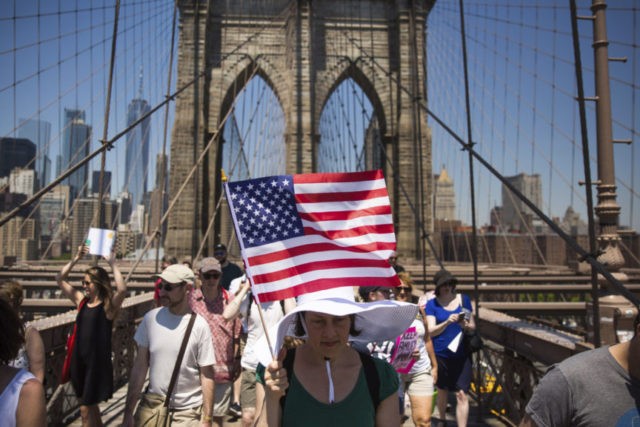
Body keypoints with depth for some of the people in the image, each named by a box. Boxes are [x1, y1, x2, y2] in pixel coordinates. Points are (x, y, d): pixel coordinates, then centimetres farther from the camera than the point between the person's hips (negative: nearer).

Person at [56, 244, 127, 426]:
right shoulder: (81, 300, 5)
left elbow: (122, 290, -34)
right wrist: (76, 258, -4)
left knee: (86, 409, 2)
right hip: (79, 360, 6)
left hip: (98, 362, -6)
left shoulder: (108, 305, -12)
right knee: (90, 405, 21)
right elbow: (60, 280, 7)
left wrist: (112, 263, -28)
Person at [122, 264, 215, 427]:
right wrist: (128, 412, 2)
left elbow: (206, 376, -9)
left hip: (188, 412, -2)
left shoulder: (199, 326, -14)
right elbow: (140, 366, 1)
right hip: (152, 404, 3)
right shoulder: (151, 318, -5)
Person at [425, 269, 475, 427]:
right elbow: (431, 331, -12)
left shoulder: (464, 300, 3)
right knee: (442, 390, 18)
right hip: (440, 355, 0)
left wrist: (466, 326, -15)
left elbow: (473, 325, 8)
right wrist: (447, 322, -29)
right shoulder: (431, 304, -3)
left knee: (462, 394, -5)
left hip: (461, 355, 0)